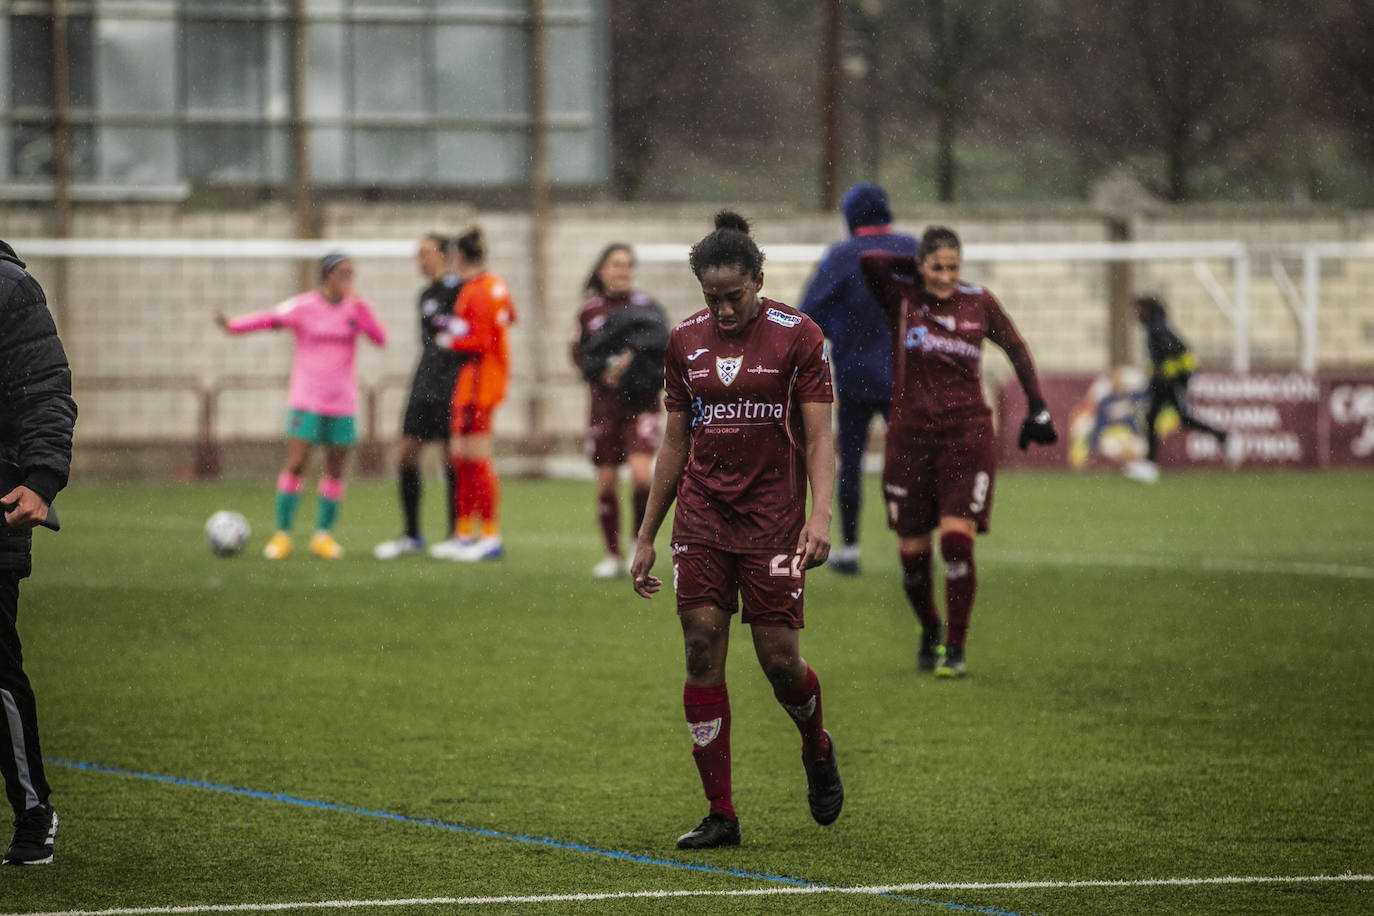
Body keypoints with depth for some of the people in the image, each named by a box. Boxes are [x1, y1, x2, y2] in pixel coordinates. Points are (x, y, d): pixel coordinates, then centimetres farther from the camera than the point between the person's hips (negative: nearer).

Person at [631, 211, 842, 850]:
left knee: (779, 658, -6)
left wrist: (820, 515, -21)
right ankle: (720, 814, -1)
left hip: (773, 517, -3)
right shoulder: (685, 342, 6)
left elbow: (819, 438, -6)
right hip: (702, 516, 3)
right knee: (702, 652, -6)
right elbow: (674, 445, 14)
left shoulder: (797, 336, -5)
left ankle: (817, 748, 29)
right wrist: (645, 537, 13)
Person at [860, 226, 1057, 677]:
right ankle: (929, 631, 31)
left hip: (968, 436, 0)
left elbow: (1016, 349, 18)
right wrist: (915, 268, -4)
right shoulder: (901, 297, -1)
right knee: (913, 551, 4)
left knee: (957, 539, -14)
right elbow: (868, 260, -18)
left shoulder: (979, 303, 5)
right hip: (910, 434, 0)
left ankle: (956, 648, -3)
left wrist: (1037, 410, 15)